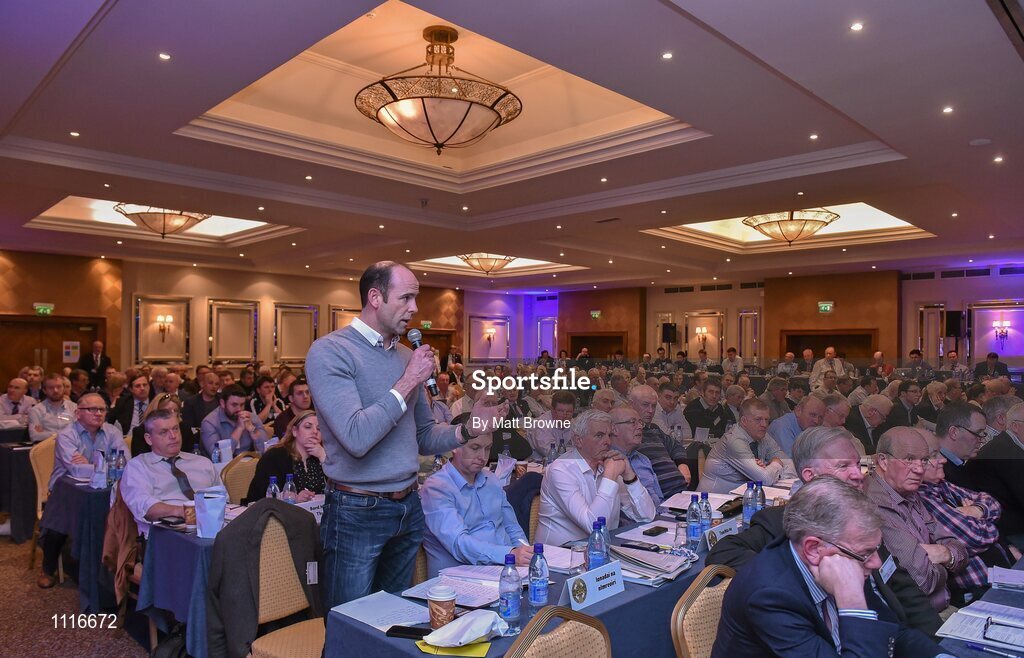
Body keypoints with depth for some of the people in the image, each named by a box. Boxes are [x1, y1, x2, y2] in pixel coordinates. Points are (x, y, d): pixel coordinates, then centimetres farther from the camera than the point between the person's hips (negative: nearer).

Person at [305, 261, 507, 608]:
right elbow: (357, 439, -26)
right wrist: (408, 382, -19)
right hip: (357, 513, -6)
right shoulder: (329, 351, -14)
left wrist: (467, 430, -5)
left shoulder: (408, 356, 7)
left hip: (408, 508, 6)